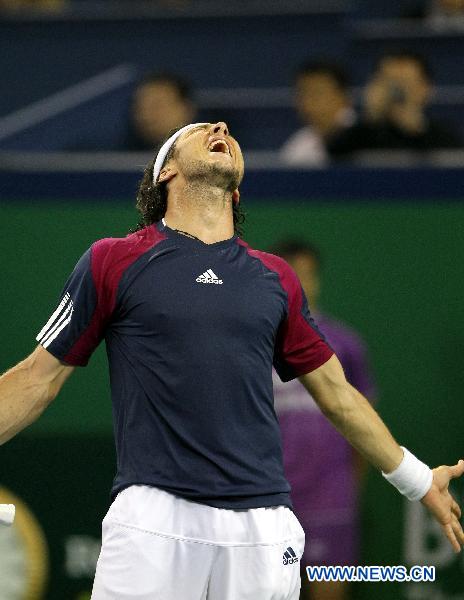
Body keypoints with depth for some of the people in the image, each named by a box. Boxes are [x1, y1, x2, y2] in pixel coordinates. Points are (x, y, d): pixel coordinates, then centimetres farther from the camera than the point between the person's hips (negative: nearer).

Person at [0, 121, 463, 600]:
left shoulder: (275, 278, 16)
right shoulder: (113, 262, 6)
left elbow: (337, 394, 25)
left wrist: (419, 481, 30)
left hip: (262, 528, 3)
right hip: (153, 519, -3)